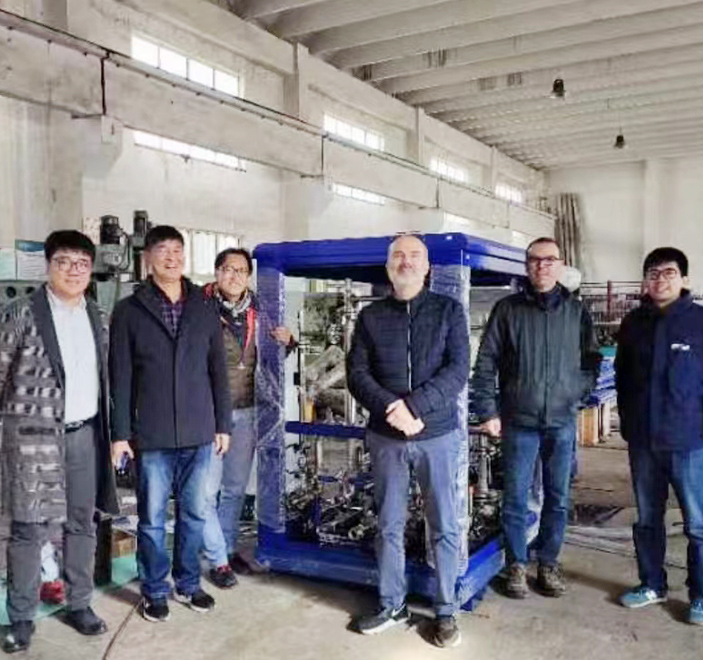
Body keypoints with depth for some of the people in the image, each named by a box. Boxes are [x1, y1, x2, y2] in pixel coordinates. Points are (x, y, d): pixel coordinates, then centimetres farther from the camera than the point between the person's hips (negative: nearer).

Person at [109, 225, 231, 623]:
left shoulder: (205, 309, 5)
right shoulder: (129, 311, -1)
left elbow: (218, 371, 8)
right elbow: (120, 377, -2)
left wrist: (223, 424, 7)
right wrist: (121, 432, -5)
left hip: (199, 433, 2)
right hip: (152, 436, -2)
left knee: (194, 514, 13)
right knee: (153, 518, 9)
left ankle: (188, 584, 30)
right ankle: (155, 591, 25)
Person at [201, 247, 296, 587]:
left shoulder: (254, 312, 6)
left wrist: (287, 342, -2)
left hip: (245, 411, 5)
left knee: (236, 488, 16)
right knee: (208, 489, 0)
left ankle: (230, 549, 31)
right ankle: (218, 560, 15)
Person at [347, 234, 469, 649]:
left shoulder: (449, 310, 1)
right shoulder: (371, 316, 6)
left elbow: (458, 370, -9)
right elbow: (356, 373, -1)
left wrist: (414, 406, -21)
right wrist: (391, 408, -18)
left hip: (438, 434, -1)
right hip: (386, 436, 2)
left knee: (445, 527, 7)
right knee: (389, 526, 11)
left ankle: (446, 611, 22)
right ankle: (392, 605, 27)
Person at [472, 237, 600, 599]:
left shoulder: (576, 312, 5)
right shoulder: (508, 309, -1)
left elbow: (591, 361, 13)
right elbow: (485, 363, -2)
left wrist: (577, 392, -3)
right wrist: (488, 412, -6)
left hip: (562, 422, 2)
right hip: (519, 422, -2)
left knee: (558, 498, 11)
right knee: (515, 498, 5)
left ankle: (548, 563, 26)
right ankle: (517, 565, 21)